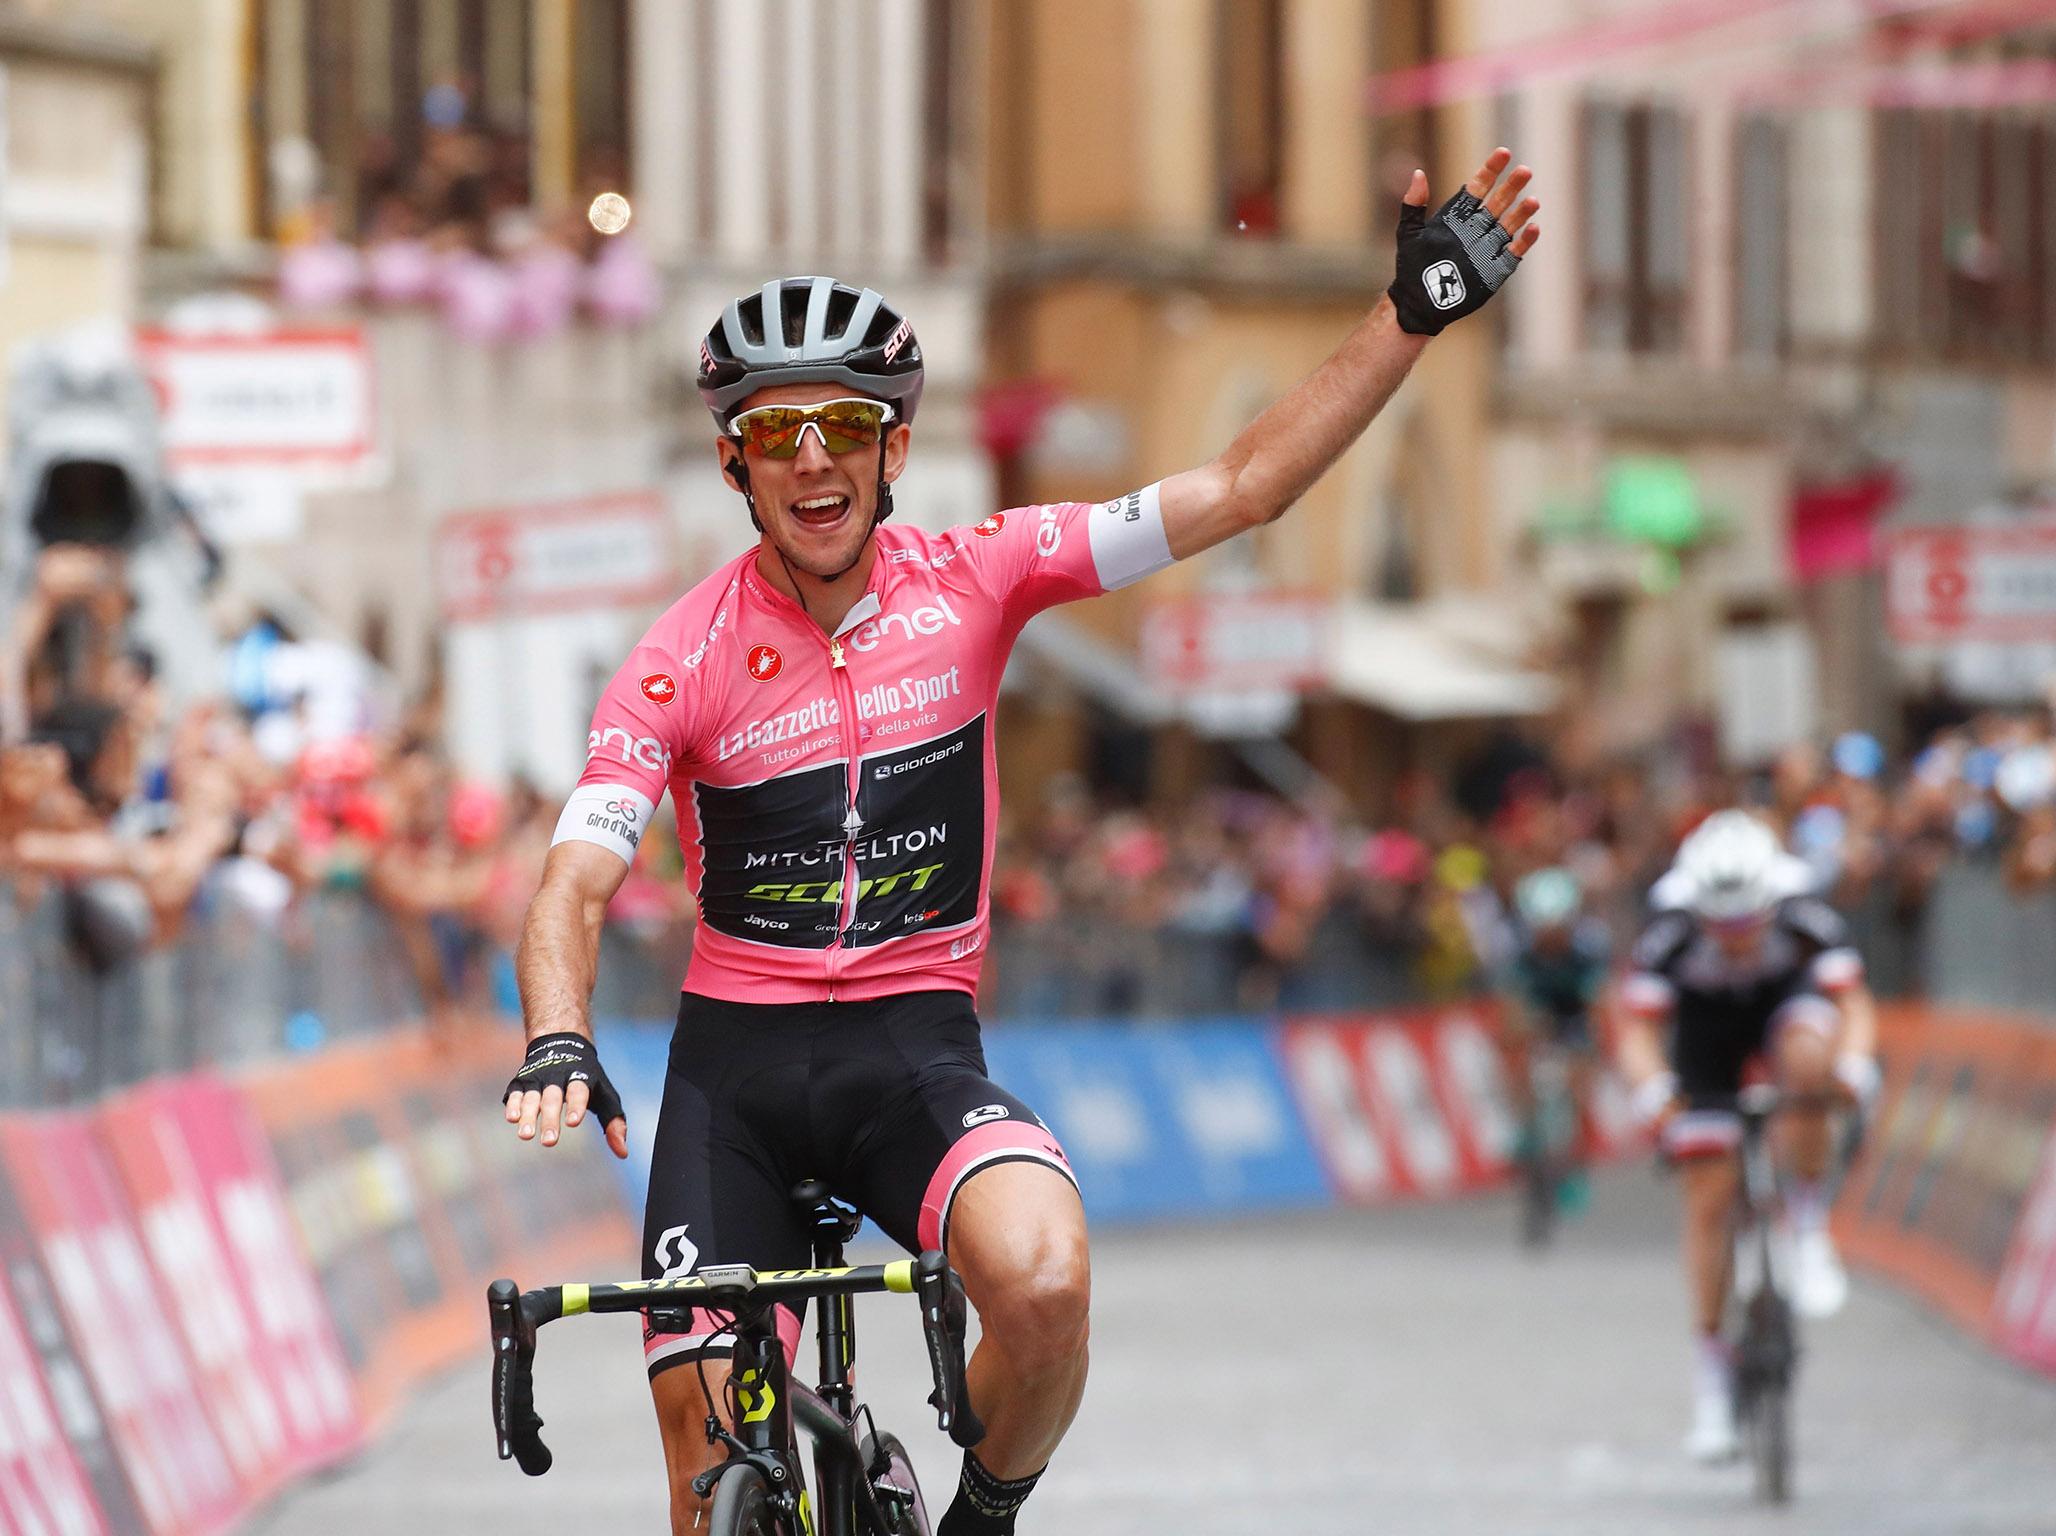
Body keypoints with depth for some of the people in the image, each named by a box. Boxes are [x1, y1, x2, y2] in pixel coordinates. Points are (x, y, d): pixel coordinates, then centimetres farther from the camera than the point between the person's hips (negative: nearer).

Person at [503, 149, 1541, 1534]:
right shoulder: (687, 657, -7)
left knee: (1044, 1279, -31)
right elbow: (574, 888, -13)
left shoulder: (970, 583, -4)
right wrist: (557, 1044, -33)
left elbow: (1242, 491, -6)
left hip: (916, 1052, 0)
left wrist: (1416, 316, -13)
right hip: (735, 1065, 0)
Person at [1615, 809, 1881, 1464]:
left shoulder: (1807, 922, -32)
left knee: (1808, 1062, -37)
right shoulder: (1671, 935, -33)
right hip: (1708, 1025, 0)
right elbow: (1637, 1030, -32)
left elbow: (1855, 1008, -34)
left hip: (1786, 1000, 0)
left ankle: (1808, 1232, -17)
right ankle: (1712, 1375, 3)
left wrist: (1854, 1068, -54)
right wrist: (1655, 1093, -51)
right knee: (1709, 1199, -8)